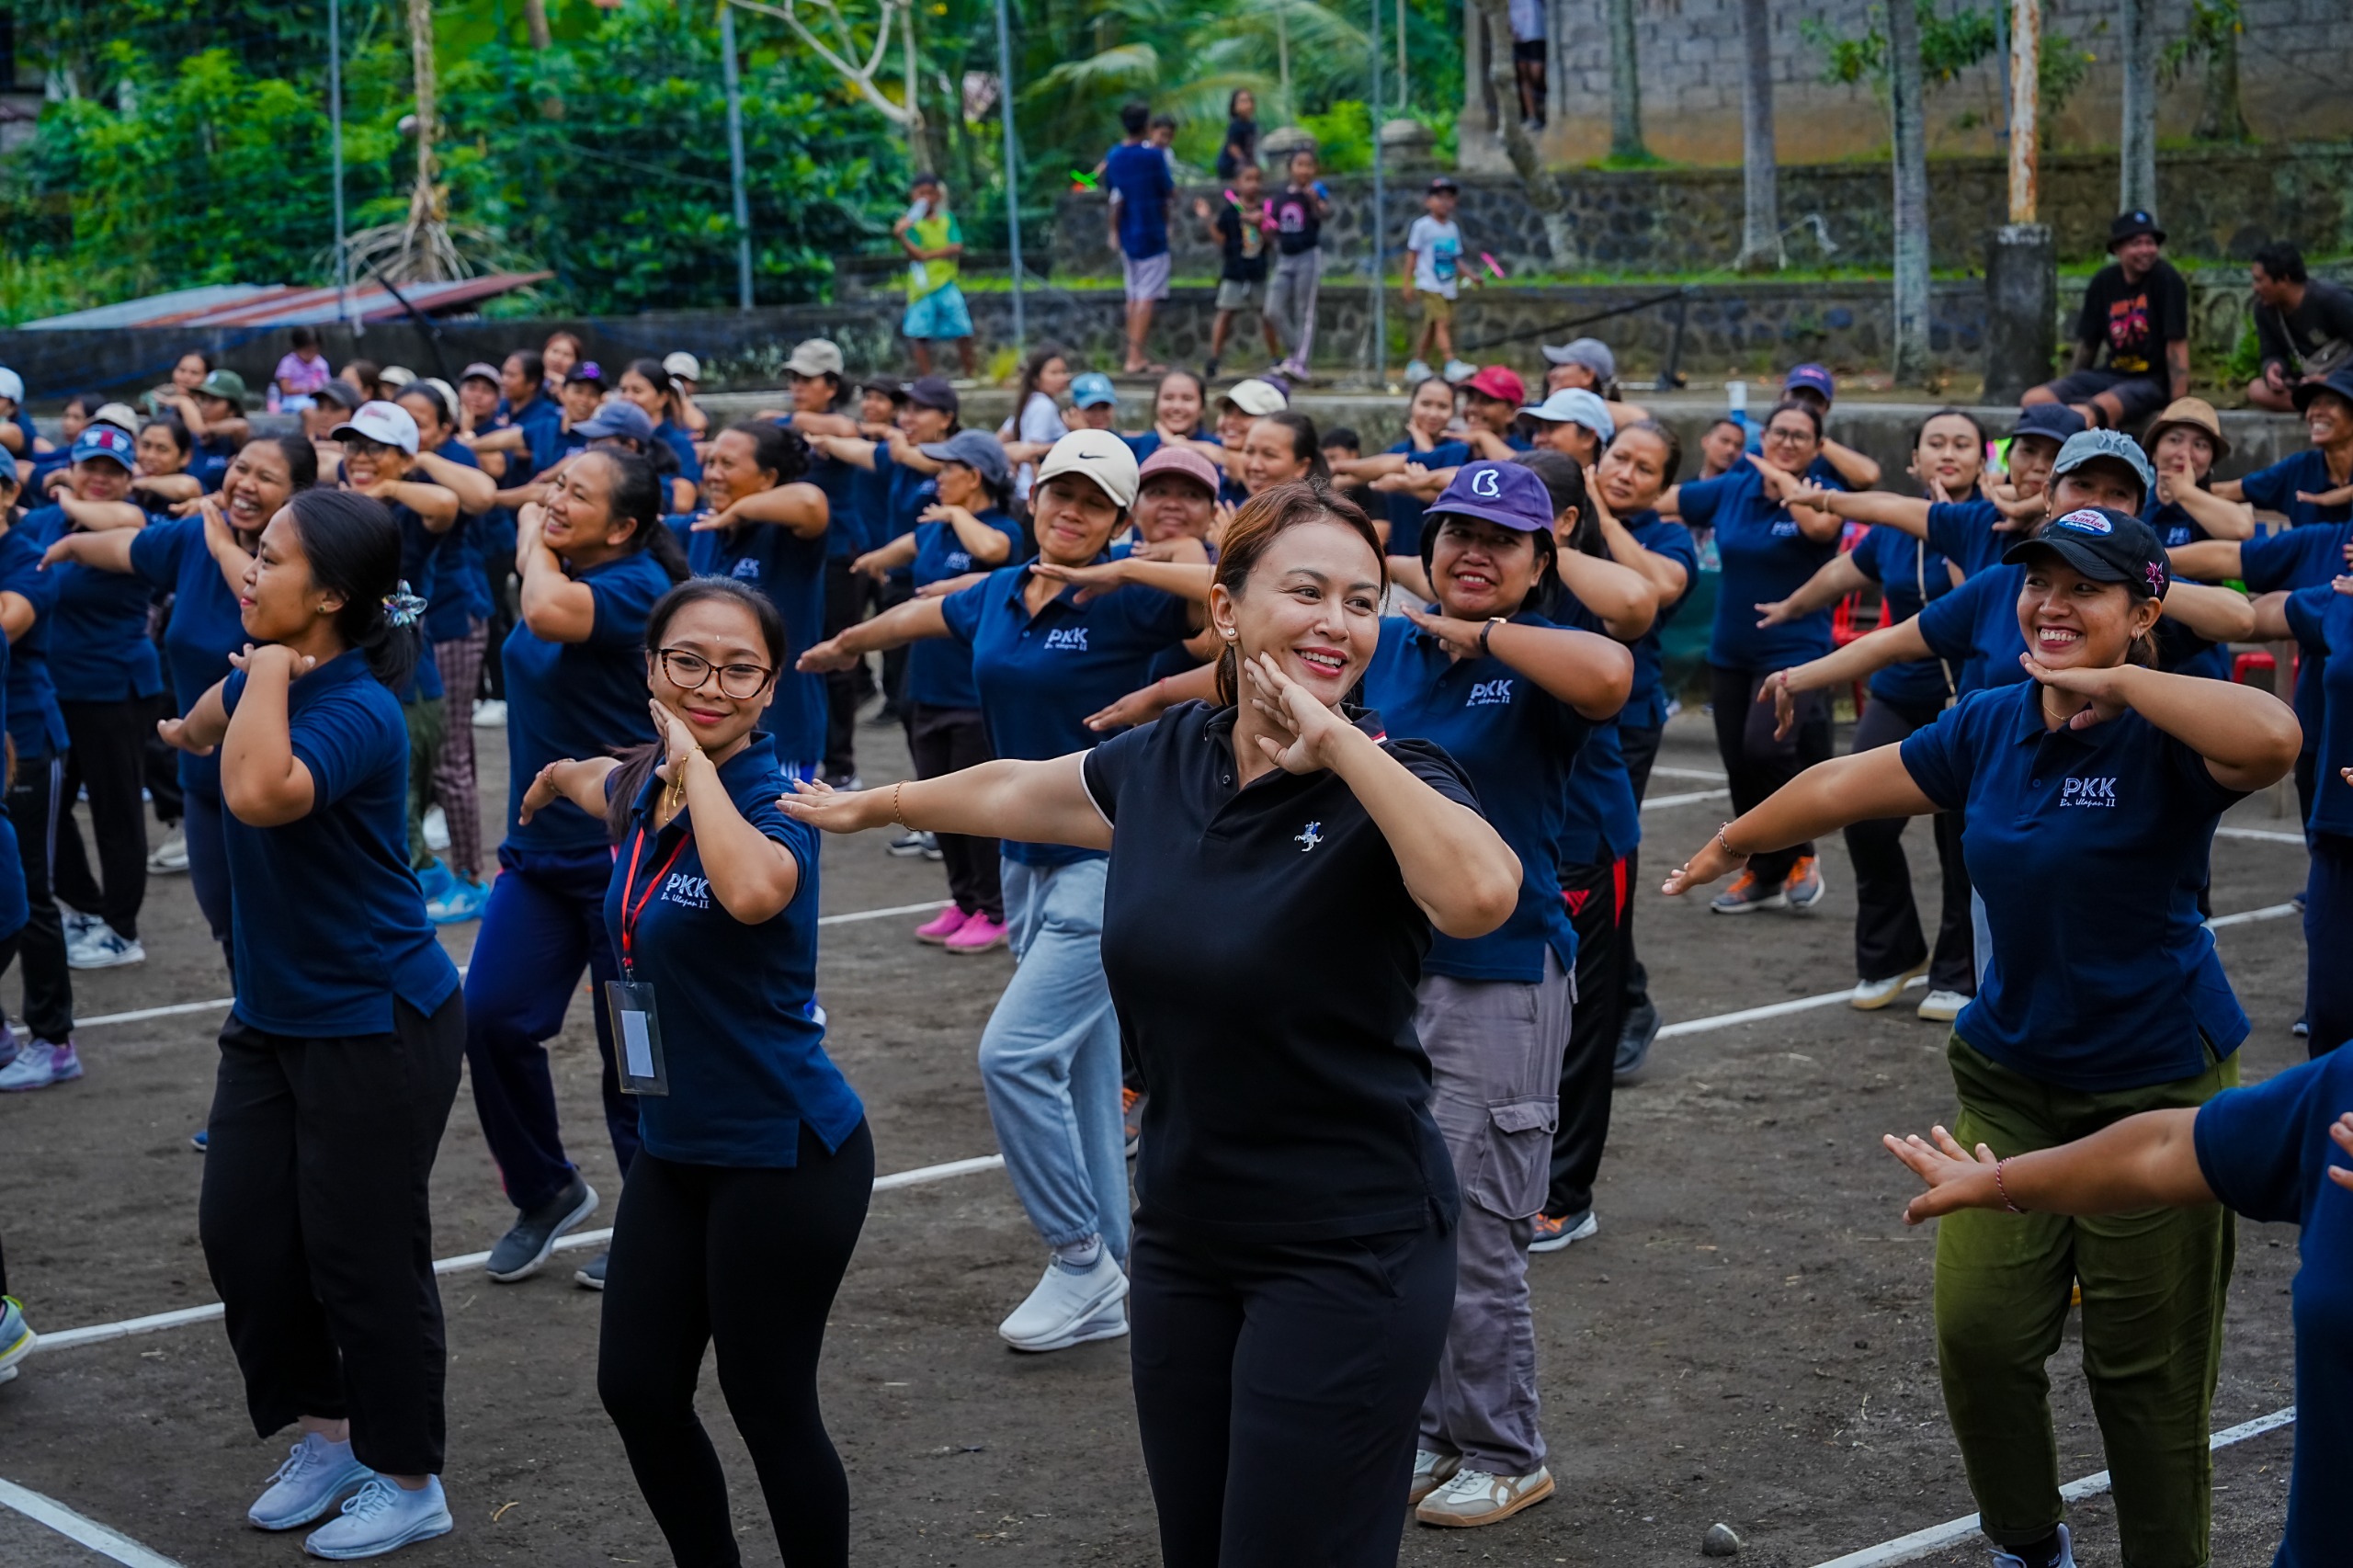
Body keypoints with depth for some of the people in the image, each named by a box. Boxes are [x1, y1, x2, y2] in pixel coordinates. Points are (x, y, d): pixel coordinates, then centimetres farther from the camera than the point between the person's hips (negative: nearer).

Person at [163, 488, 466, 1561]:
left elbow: (261, 794, -43)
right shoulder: (265, 672, 2)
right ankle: (328, 1435, 27)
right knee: (240, 1230, 9)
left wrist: (270, 672, -29)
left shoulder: (357, 714, -23)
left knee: (362, 1255, 0)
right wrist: (191, 728, 50)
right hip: (274, 1018, 8)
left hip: (376, 1028, -8)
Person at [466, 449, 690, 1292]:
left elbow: (552, 614, -37)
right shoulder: (558, 572, 9)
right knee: (491, 1018, -4)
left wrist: (535, 547, -17)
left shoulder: (636, 584, -16)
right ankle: (545, 1191, 16)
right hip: (542, 846, 7)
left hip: (628, 853, -7)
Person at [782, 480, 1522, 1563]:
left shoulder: (1388, 784, -14)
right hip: (1184, 1239, 6)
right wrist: (873, 806, 38)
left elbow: (1478, 896, -37)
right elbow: (1017, 790, 22)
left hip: (1347, 1257, -6)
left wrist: (1338, 741, -29)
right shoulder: (1160, 763, 1)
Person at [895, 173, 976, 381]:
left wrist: (929, 254, -13)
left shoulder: (947, 219, 8)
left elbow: (956, 248, -4)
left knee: (963, 332, -1)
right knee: (920, 335, -5)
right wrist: (901, 236, -30)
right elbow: (914, 254, -13)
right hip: (921, 286, -2)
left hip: (946, 283, 2)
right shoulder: (911, 222, 0)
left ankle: (969, 375, 11)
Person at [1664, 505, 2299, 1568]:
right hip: (2012, 1076, 5)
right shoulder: (1990, 726, 2)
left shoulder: (2166, 740, -16)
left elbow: (2272, 738, -39)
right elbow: (1845, 785, 15)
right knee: (1980, 1332, 1)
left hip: (2156, 1084, -5)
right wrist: (1730, 844, 27)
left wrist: (2112, 682, -29)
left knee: (2143, 1364, 3)